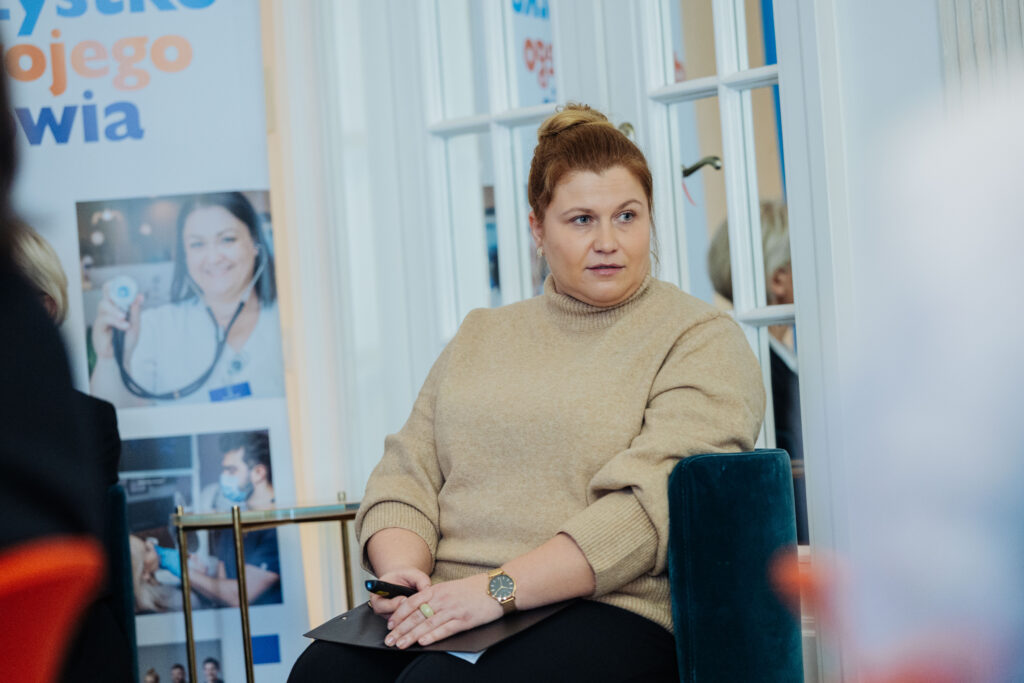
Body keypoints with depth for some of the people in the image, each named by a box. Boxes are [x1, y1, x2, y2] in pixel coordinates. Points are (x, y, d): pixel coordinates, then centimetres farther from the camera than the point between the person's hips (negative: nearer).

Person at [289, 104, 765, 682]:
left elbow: (654, 504, -11)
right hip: (448, 609, 5)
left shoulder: (702, 340, 3)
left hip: (611, 610, -5)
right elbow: (408, 472, 17)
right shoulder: (481, 337, 23)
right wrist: (401, 569, -6)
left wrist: (501, 588, -19)